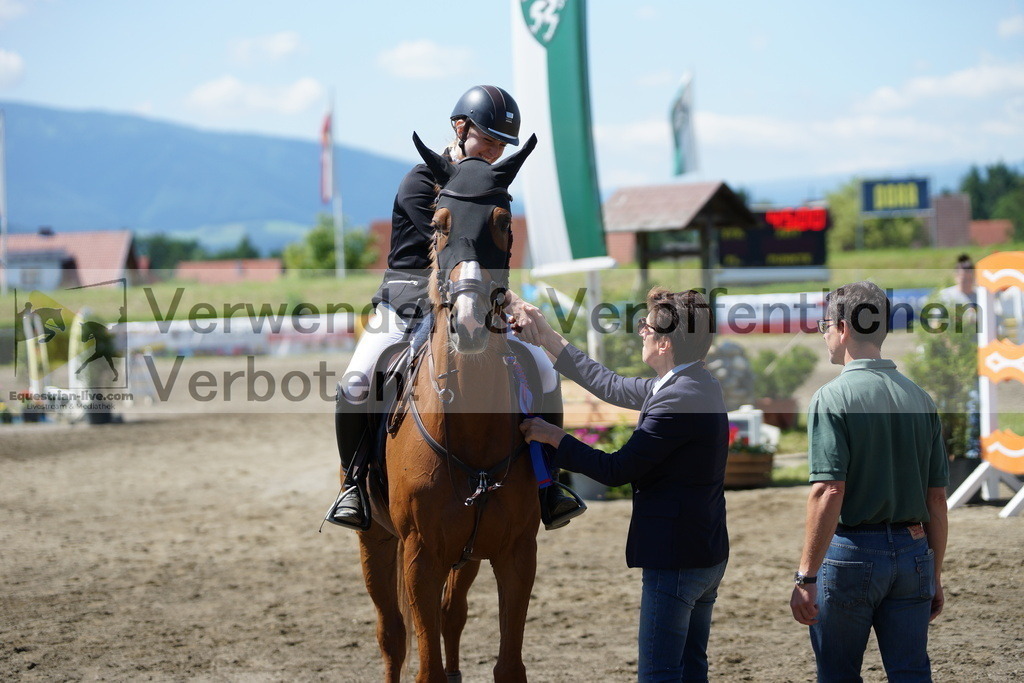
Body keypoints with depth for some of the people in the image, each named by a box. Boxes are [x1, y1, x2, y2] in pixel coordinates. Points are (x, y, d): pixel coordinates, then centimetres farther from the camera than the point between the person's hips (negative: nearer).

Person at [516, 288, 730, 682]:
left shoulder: (678, 399, -23)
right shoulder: (698, 385, 9)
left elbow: (615, 470, -19)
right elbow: (611, 386, 20)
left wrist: (551, 436, -8)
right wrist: (547, 340, 24)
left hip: (674, 561, -10)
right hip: (707, 556, 10)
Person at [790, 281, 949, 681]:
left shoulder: (833, 397, -9)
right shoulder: (919, 398, 8)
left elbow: (829, 492, -18)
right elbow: (937, 499, 11)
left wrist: (806, 577, -16)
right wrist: (935, 576, 19)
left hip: (852, 553, -5)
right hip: (912, 551, 5)